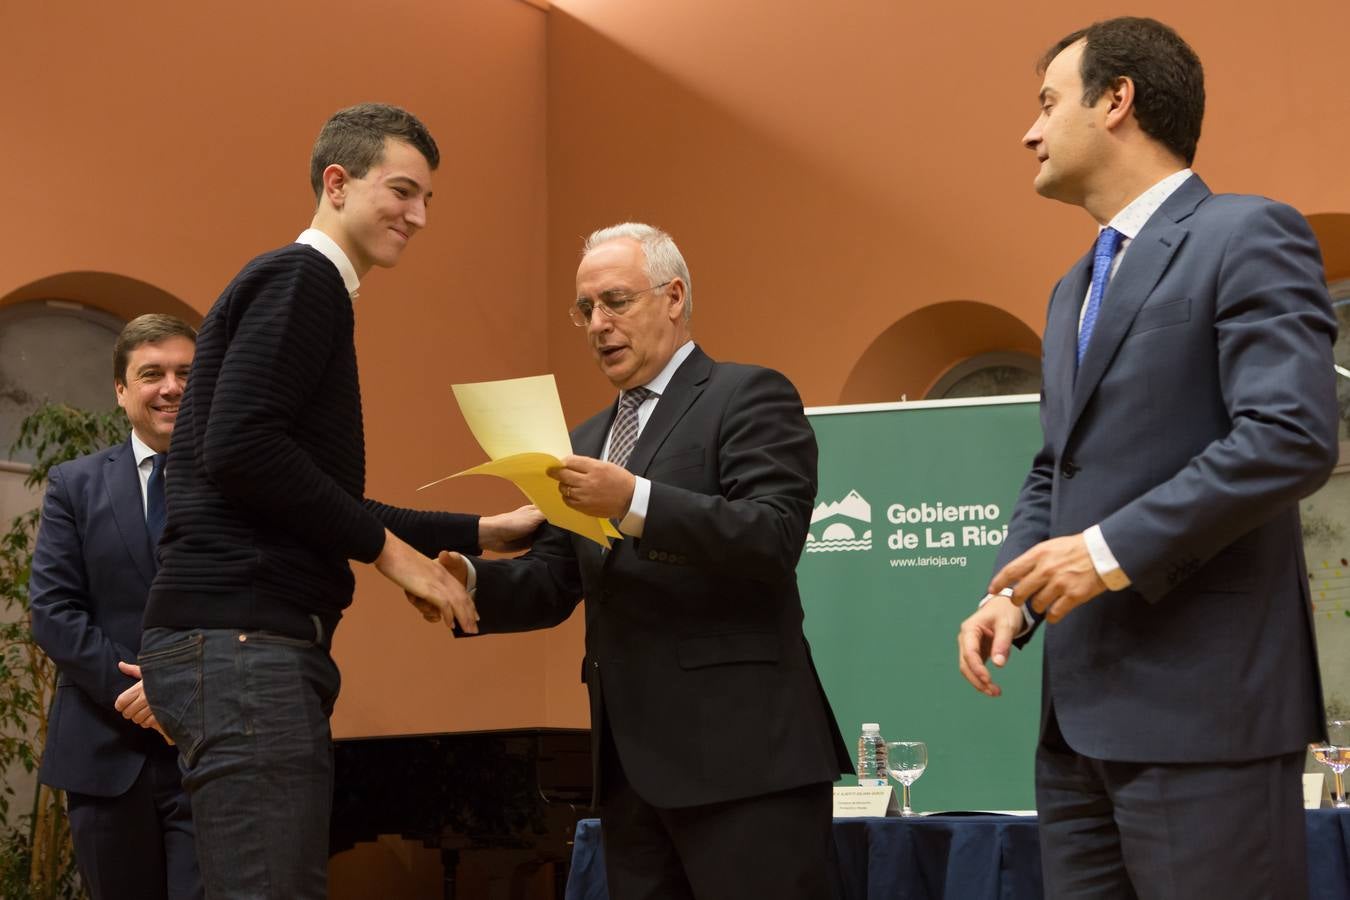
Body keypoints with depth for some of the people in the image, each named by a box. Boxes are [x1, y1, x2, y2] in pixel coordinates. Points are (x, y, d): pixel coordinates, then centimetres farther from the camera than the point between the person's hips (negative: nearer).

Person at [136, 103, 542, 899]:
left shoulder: (303, 286, 24)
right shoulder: (300, 279, -6)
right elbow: (238, 447, -20)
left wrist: (483, 532, 23)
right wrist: (388, 547, -11)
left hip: (271, 640, 10)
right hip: (240, 634, -10)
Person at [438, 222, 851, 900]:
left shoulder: (748, 397, -2)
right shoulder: (588, 439, 20)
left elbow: (774, 537, -16)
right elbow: (554, 583, 18)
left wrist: (635, 501, -27)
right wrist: (472, 582, -3)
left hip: (739, 750, -7)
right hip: (630, 760, 7)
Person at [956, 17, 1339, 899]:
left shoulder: (1248, 236, -7)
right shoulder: (1075, 288, 22)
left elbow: (1292, 435, -18)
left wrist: (1115, 549, -19)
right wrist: (1011, 594, 6)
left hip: (1202, 702, -9)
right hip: (1082, 705, 9)